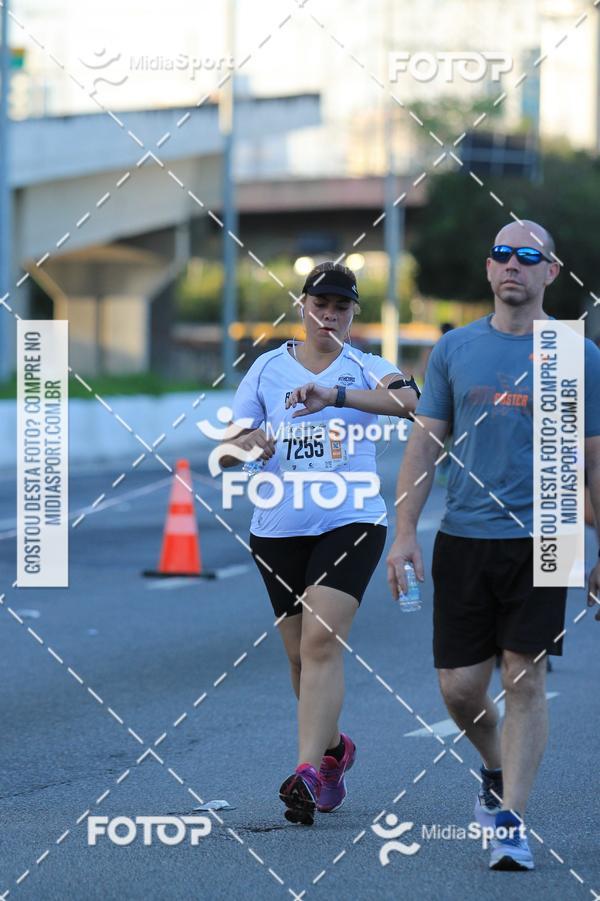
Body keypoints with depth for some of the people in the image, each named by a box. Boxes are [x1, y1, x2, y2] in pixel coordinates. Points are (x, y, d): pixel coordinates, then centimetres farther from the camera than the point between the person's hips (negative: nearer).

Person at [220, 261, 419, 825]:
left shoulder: (364, 368, 1)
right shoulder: (267, 368, 8)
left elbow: (407, 399, -23)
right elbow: (226, 453, 9)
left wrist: (334, 394, -36)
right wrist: (248, 443, -15)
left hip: (350, 522, -3)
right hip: (278, 528, 3)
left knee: (322, 641, -18)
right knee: (299, 652, 10)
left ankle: (308, 771, -24)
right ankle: (334, 748, 34)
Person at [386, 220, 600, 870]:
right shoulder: (454, 349, 7)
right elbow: (425, 445, 9)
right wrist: (404, 532, 1)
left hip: (538, 542, -2)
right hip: (462, 540, 2)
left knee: (524, 682, -7)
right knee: (459, 687, 4)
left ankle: (510, 821, -2)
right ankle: (494, 770, 33)